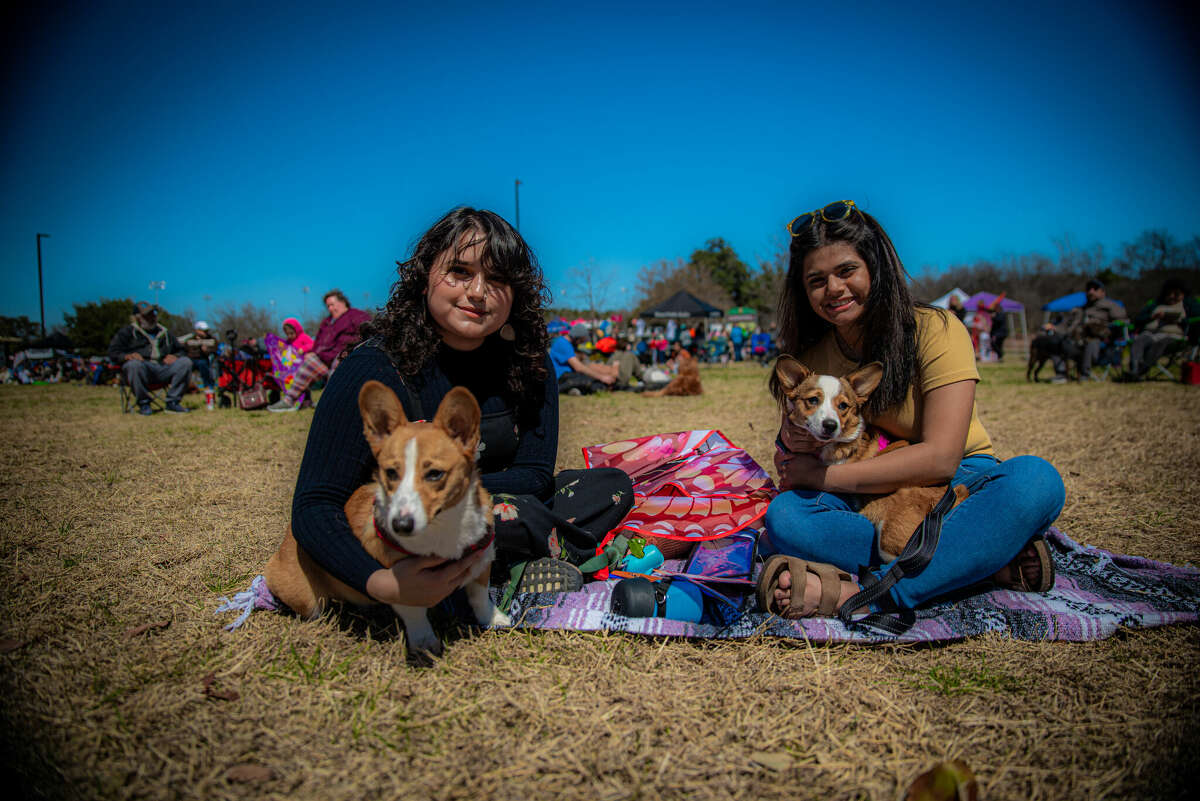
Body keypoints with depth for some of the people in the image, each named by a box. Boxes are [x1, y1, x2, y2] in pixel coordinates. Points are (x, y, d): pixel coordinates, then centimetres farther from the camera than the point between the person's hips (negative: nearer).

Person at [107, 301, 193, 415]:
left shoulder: (164, 333, 30)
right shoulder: (127, 332, 18)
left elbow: (180, 350, 29)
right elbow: (113, 352, 8)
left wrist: (174, 356, 3)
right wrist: (127, 356, -16)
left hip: (163, 369, 3)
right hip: (143, 369, -3)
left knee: (185, 362, -22)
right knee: (134, 364, -39)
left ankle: (172, 402, -19)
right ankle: (143, 404, -22)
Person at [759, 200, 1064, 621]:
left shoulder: (936, 330, -11)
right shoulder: (810, 356, 2)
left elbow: (940, 457, -21)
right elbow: (790, 470, 7)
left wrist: (823, 475, -18)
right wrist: (791, 446, -18)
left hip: (956, 488, -2)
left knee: (1035, 478, -33)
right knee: (783, 515, -27)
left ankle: (863, 593, -41)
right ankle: (985, 560, -31)